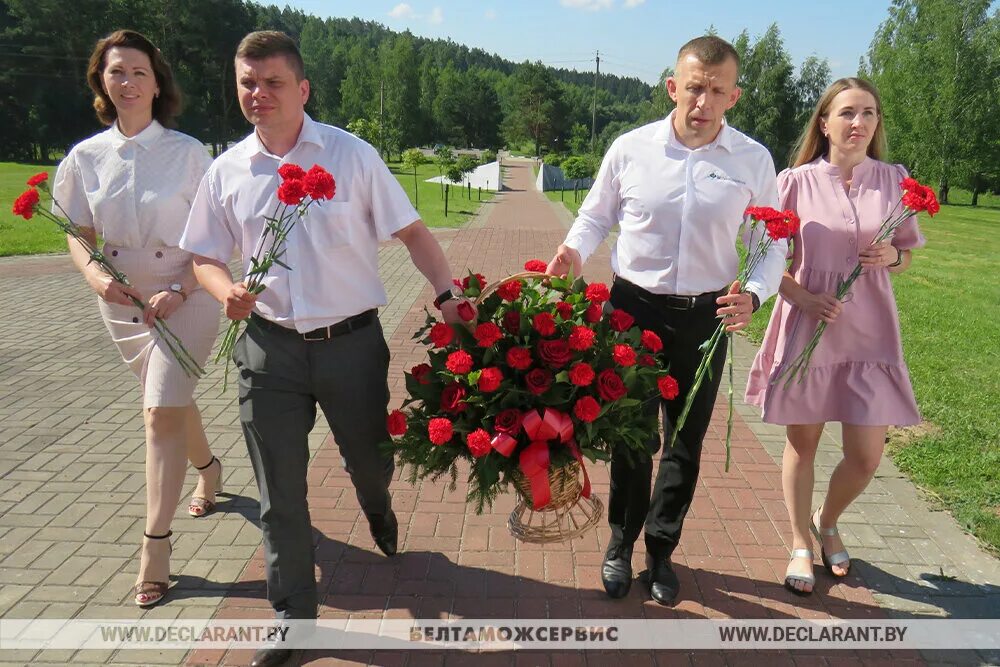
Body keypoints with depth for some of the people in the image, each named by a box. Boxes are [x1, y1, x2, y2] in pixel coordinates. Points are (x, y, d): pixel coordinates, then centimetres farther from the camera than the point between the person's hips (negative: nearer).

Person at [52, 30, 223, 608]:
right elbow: (79, 231, 7)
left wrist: (179, 291, -19)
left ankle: (157, 544, -3)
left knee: (162, 411, -11)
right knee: (171, 400, 20)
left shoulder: (187, 152, -9)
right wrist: (93, 273, -14)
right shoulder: (86, 157, 1)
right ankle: (208, 469, 48)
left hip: (185, 299, -5)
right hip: (122, 302, 5)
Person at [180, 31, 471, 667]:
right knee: (280, 493, 8)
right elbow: (207, 256, 12)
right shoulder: (227, 171, 4)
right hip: (270, 347, 2)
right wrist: (228, 291, -10)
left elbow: (412, 232, -4)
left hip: (352, 343, -1)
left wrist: (447, 292, -18)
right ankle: (293, 615, 29)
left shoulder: (353, 155, -4)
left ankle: (379, 511, 55)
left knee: (371, 459, 15)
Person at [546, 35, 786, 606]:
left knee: (687, 441, 12)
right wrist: (575, 250, -12)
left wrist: (755, 294, -16)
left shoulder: (753, 161, -3)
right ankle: (621, 545, 30)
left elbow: (773, 244, 3)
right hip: (634, 307, -1)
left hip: (706, 316, 1)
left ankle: (662, 549, 33)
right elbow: (597, 215, 9)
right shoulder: (631, 149, -4)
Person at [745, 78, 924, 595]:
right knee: (802, 443, 9)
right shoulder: (796, 181, -3)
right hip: (806, 330, -2)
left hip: (870, 334, 2)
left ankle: (827, 522, 35)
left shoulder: (894, 181, 4)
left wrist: (892, 256, -10)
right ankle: (801, 544, 29)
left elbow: (905, 257, 13)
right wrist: (804, 298, -15)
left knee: (866, 456, 3)